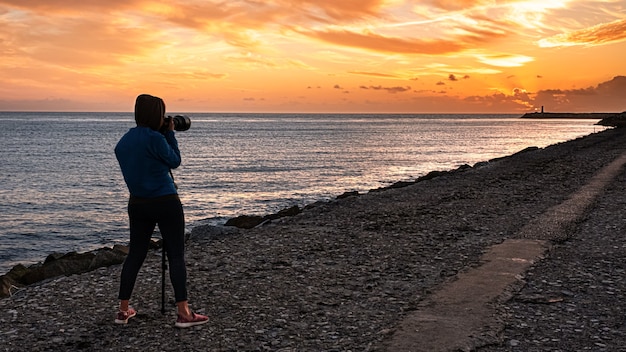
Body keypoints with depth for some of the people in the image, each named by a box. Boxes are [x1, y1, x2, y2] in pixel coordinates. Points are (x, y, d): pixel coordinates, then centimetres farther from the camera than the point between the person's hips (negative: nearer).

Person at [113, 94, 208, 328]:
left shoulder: (123, 142, 6)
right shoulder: (155, 138, -16)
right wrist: (170, 133, 4)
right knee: (176, 255, -1)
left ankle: (123, 310, 17)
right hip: (166, 203, -7)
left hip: (137, 204, 7)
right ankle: (183, 313, -1)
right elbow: (175, 161, -4)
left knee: (135, 254, 12)